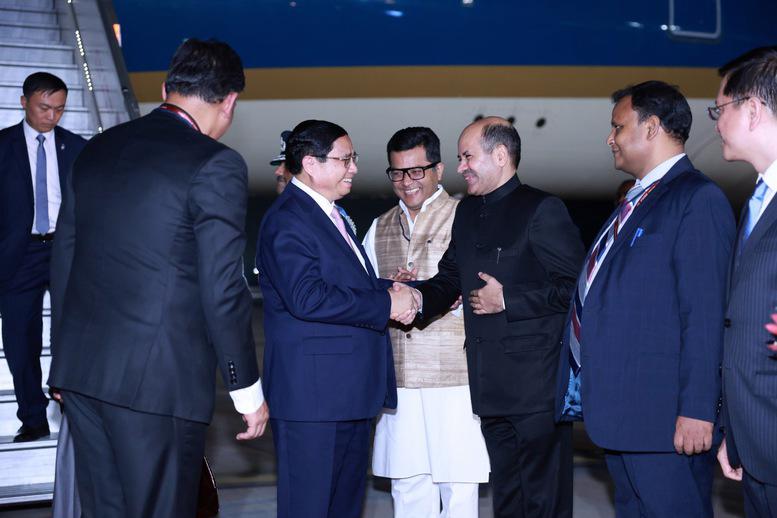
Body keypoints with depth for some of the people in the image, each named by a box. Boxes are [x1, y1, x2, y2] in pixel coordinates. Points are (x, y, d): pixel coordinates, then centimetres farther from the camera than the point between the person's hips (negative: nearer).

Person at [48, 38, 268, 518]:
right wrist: (249, 389, -2)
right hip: (158, 378, -7)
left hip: (80, 368, 7)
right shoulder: (216, 165, -10)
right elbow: (222, 290, -12)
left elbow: (63, 260, 16)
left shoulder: (97, 150, 11)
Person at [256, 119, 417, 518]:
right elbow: (308, 298, -26)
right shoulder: (287, 220, -14)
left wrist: (389, 289, 4)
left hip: (352, 391, 10)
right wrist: (386, 303, -18)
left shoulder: (333, 215, 18)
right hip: (312, 393, -10)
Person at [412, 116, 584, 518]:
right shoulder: (467, 213, 16)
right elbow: (449, 279, 18)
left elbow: (572, 288, -13)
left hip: (537, 383, -8)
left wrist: (508, 300, -15)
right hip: (491, 386, 8)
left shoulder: (541, 209, -9)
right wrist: (419, 298, -3)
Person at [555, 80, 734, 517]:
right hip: (618, 413, 10)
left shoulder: (698, 199, -11)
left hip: (663, 418, -10)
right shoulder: (635, 201, 18)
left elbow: (705, 314, -18)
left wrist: (697, 411, -22)